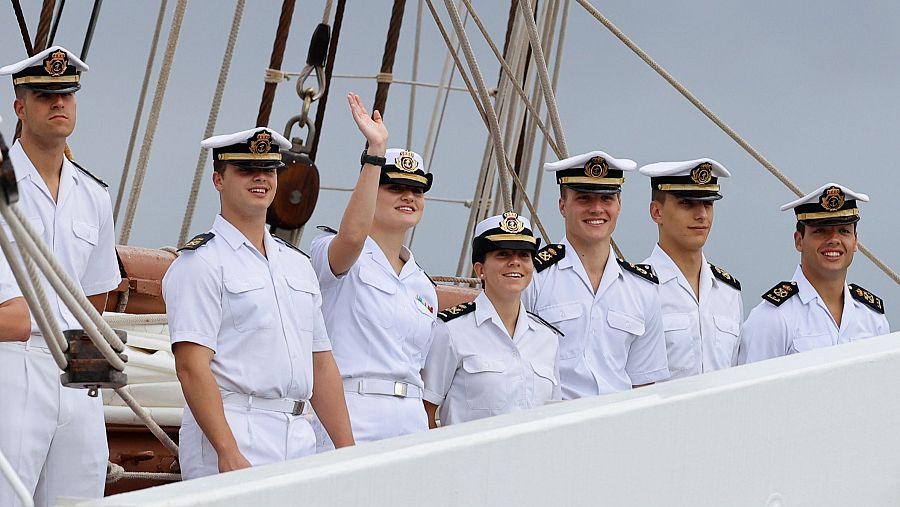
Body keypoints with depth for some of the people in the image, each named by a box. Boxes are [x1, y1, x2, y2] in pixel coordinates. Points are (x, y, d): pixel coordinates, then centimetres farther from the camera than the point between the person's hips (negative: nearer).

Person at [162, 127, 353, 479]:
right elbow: (191, 366, -13)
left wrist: (347, 449, 12)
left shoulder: (297, 263, 19)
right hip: (232, 434, -6)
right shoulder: (201, 262, -3)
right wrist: (229, 454, -21)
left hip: (299, 436, 6)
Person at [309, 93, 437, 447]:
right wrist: (377, 149, -29)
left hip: (411, 421, 6)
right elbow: (353, 233, -25)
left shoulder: (424, 287, 20)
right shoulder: (332, 253, 1)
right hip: (352, 412, -6)